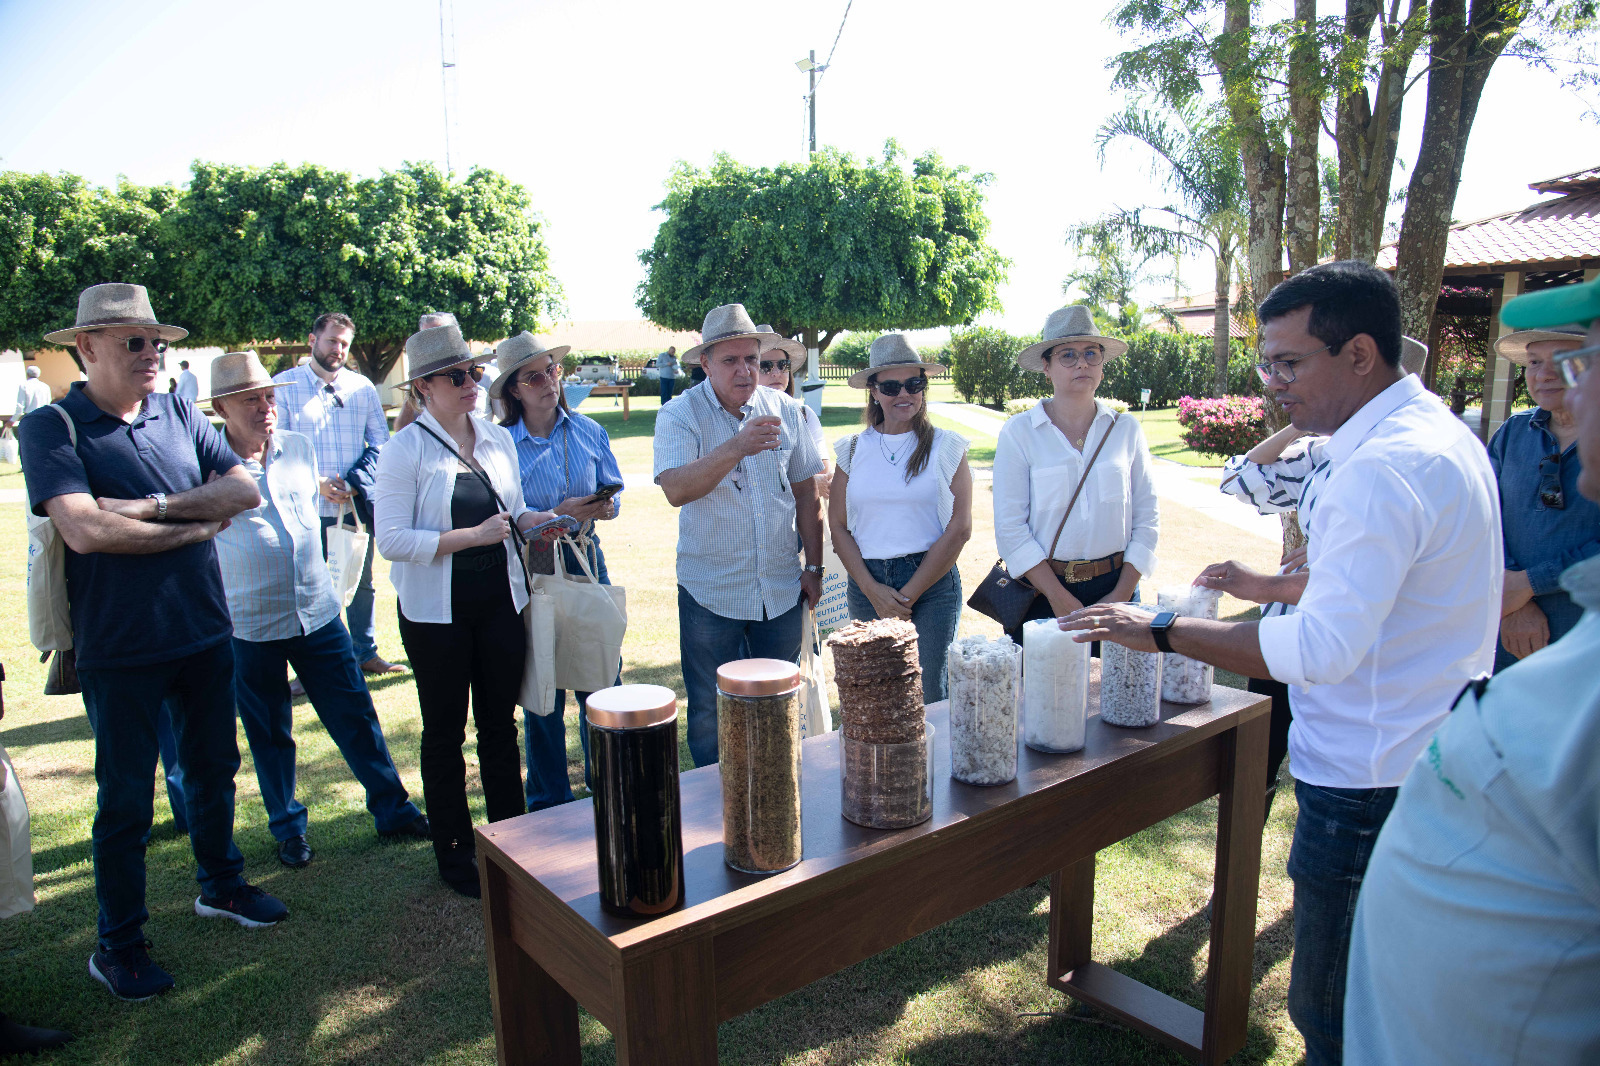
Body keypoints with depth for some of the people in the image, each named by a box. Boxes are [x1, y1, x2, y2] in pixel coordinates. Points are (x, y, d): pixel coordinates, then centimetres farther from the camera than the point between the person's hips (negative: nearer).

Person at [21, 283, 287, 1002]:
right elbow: (84, 530, -24)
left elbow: (245, 490, -6)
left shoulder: (179, 415, 4)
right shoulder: (50, 428, -10)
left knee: (213, 768, 19)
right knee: (126, 798, 8)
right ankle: (118, 944, 26)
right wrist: (196, 523, -14)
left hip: (205, 632, 5)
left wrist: (154, 505, -18)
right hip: (119, 649, -4)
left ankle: (221, 885, 41)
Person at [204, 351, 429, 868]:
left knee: (356, 718, 8)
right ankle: (288, 829, 29)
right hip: (248, 626, -3)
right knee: (270, 735, 11)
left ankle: (394, 811, 21)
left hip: (318, 612, 3)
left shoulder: (300, 447, 4)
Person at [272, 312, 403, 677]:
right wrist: (316, 483, -15)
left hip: (356, 506, 3)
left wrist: (356, 482, -9)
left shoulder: (362, 387, 8)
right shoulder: (284, 385, 1)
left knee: (361, 583, 13)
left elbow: (380, 441, 7)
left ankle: (366, 652, 27)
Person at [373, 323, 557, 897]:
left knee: (500, 724, 14)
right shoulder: (405, 451, -9)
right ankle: (453, 851, 25)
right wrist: (472, 536, -21)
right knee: (444, 733, 10)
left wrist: (536, 520, -6)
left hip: (500, 602, 4)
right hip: (436, 612, -4)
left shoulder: (498, 439, 6)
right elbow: (392, 540, -17)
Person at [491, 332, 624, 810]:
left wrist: (605, 507, -13)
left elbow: (615, 493, 8)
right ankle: (549, 802, 25)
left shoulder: (588, 431, 5)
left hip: (587, 561, 3)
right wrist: (557, 515, -20)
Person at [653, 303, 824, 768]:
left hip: (782, 589, 3)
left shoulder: (784, 410, 4)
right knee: (712, 714, 8)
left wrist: (814, 566, 7)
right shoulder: (680, 415, -8)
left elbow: (805, 492, 10)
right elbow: (676, 489, -25)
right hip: (711, 593, -3)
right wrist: (736, 448, -36)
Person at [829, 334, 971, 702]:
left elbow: (959, 528, -4)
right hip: (866, 585, 2)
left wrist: (909, 595, -8)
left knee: (927, 695, 0)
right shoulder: (853, 449, 7)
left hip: (932, 582, -2)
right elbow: (838, 524, 4)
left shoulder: (946, 447, 1)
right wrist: (872, 589, -8)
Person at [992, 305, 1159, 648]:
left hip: (1114, 587, 2)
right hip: (1040, 590, -2)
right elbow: (1010, 528, -9)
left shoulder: (1126, 430, 4)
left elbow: (1147, 518, 4)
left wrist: (1121, 594, -6)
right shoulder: (1019, 433, -4)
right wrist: (1061, 600, -14)